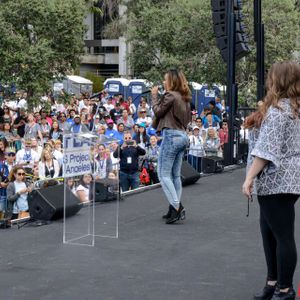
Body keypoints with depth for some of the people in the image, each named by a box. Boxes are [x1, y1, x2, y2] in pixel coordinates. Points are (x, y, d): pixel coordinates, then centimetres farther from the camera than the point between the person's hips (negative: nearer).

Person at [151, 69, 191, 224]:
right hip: (183, 136, 9)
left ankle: (176, 207, -16)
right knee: (175, 175, 12)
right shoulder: (184, 98, 14)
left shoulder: (170, 96, -11)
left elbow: (158, 111, -6)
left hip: (171, 135, -9)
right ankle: (175, 209, 13)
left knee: (163, 173, -6)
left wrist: (155, 95, 7)